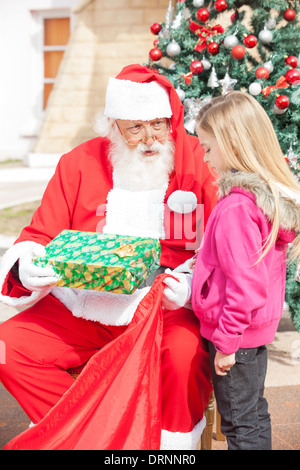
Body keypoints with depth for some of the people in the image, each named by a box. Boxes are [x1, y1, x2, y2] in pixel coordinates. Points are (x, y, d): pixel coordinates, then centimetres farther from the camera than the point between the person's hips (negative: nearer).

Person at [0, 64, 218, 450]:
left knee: (186, 352, -34)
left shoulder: (198, 160, 0)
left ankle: (174, 441, -5)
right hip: (83, 307, 4)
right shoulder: (79, 164, 7)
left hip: (166, 309, -3)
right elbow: (40, 235, 11)